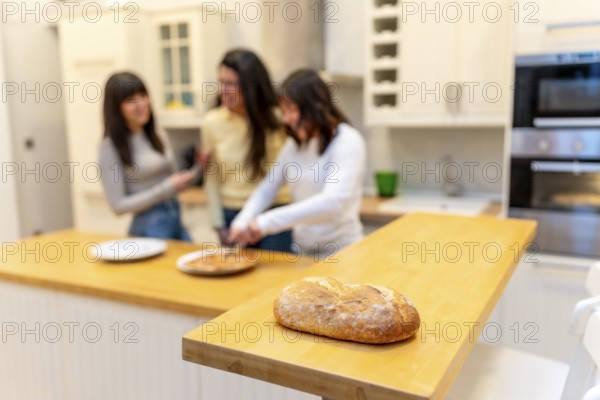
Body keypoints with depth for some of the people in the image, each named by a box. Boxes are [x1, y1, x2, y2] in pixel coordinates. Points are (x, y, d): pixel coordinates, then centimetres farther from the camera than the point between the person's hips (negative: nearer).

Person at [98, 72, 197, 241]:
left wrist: (181, 179, -2)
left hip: (176, 219, 6)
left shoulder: (154, 135, 8)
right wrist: (167, 188, -17)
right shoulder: (111, 147, -11)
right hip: (149, 227, -6)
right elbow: (118, 205, -13)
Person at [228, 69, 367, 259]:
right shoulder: (294, 144, 8)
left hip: (340, 254, -5)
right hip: (301, 251, 6)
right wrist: (241, 222, -8)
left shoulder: (347, 142, -12)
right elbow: (266, 189, 11)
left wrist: (266, 222, -26)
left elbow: (333, 202, -25)